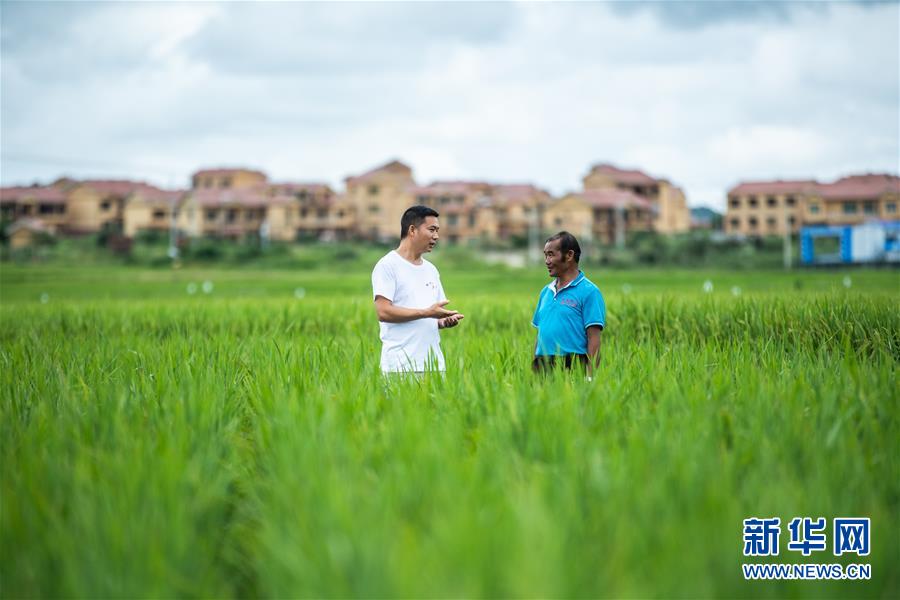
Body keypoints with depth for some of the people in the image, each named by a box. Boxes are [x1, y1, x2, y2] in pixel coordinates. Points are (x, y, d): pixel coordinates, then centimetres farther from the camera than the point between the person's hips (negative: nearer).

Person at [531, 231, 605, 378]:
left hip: (572, 367, -6)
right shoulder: (546, 291, 16)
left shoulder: (588, 292, -6)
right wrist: (533, 368, 13)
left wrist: (590, 377, -17)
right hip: (542, 367, 6)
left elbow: (593, 340, -11)